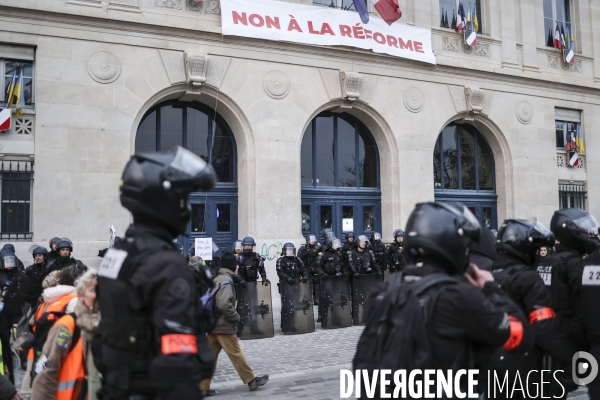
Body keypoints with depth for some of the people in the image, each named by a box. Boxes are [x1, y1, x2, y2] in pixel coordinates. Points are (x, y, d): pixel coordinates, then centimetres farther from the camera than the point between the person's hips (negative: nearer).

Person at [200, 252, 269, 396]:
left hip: (213, 324, 9)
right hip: (224, 326, -9)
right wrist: (235, 317, -15)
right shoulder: (227, 281, -15)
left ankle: (203, 387, 10)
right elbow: (224, 304, -28)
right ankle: (252, 380, 13)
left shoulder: (216, 279, 14)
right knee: (236, 355, 2)